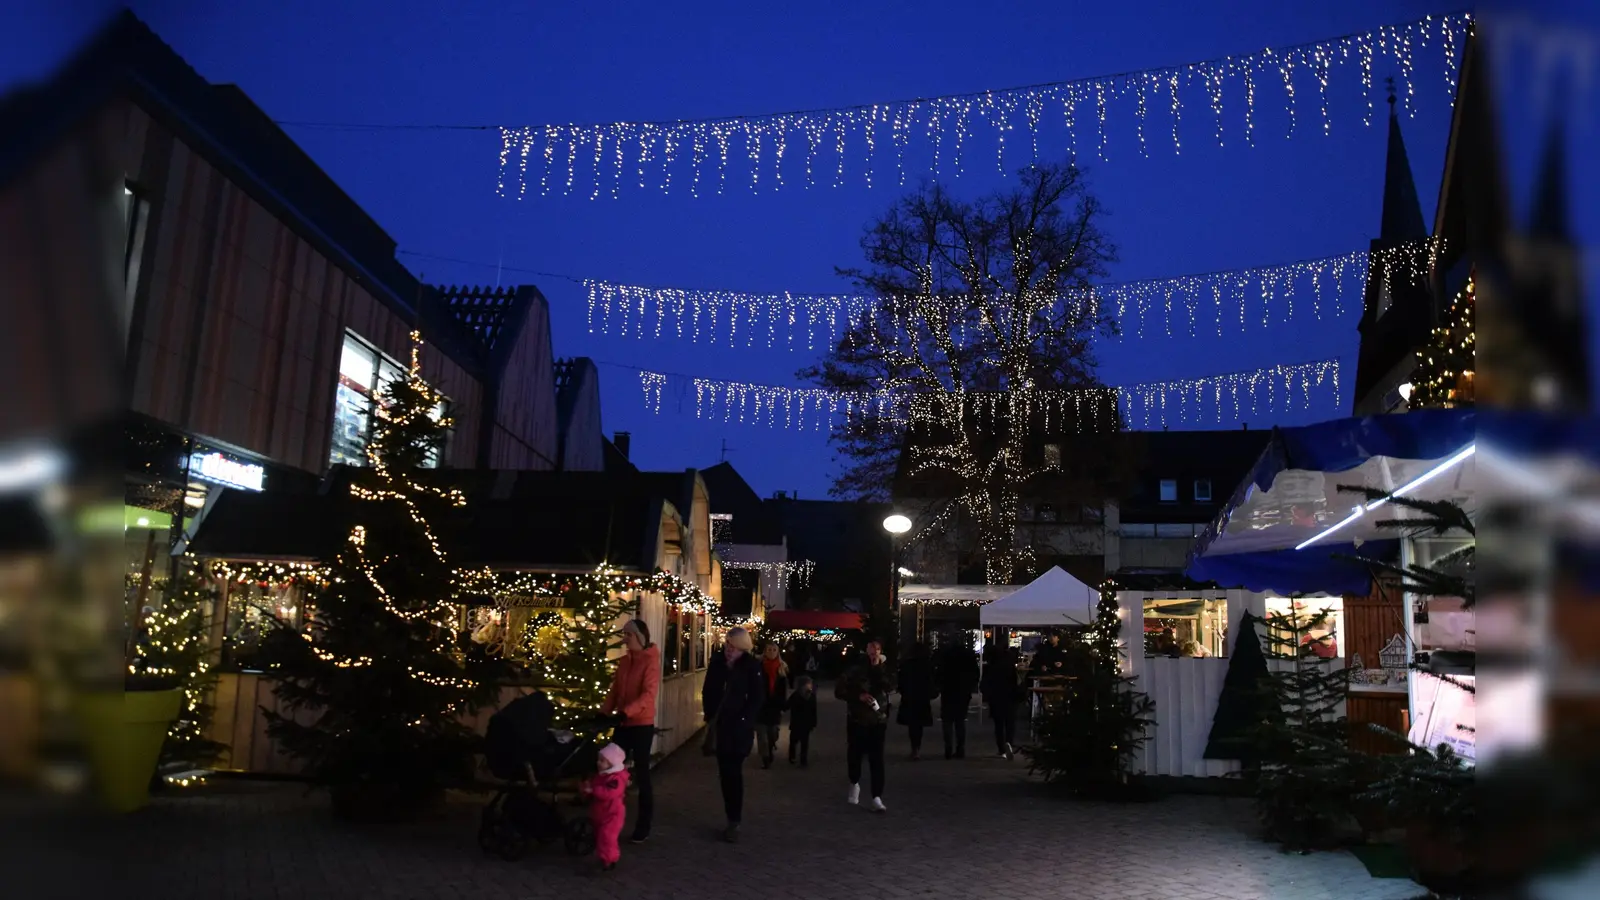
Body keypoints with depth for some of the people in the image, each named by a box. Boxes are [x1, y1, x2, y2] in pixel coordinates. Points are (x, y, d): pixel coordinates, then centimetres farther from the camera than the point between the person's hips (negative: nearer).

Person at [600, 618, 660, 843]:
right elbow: (614, 690, 12)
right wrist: (604, 712, -1)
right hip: (623, 723, 7)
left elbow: (649, 694, -21)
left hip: (642, 725, -7)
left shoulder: (650, 660, -11)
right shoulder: (624, 661, 10)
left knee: (641, 774, 2)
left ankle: (643, 827, 13)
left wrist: (626, 712, -32)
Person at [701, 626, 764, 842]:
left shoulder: (751, 666, -9)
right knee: (725, 772, 9)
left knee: (733, 772, -5)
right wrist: (710, 718, 3)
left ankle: (734, 822, 1)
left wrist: (744, 721, -13)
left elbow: (757, 698, -7)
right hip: (720, 726, 4)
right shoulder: (716, 662, 1)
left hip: (740, 727, -4)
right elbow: (707, 692, 10)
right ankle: (733, 815, 21)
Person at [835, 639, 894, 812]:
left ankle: (877, 798, -8)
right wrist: (858, 696, -17)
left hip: (878, 721, 0)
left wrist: (877, 666, -18)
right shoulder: (856, 669, -5)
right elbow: (839, 690, -5)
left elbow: (889, 686, -14)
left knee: (877, 759, -7)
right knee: (854, 755, 11)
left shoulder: (884, 669, 3)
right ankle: (854, 784, 39)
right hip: (857, 720, 0)